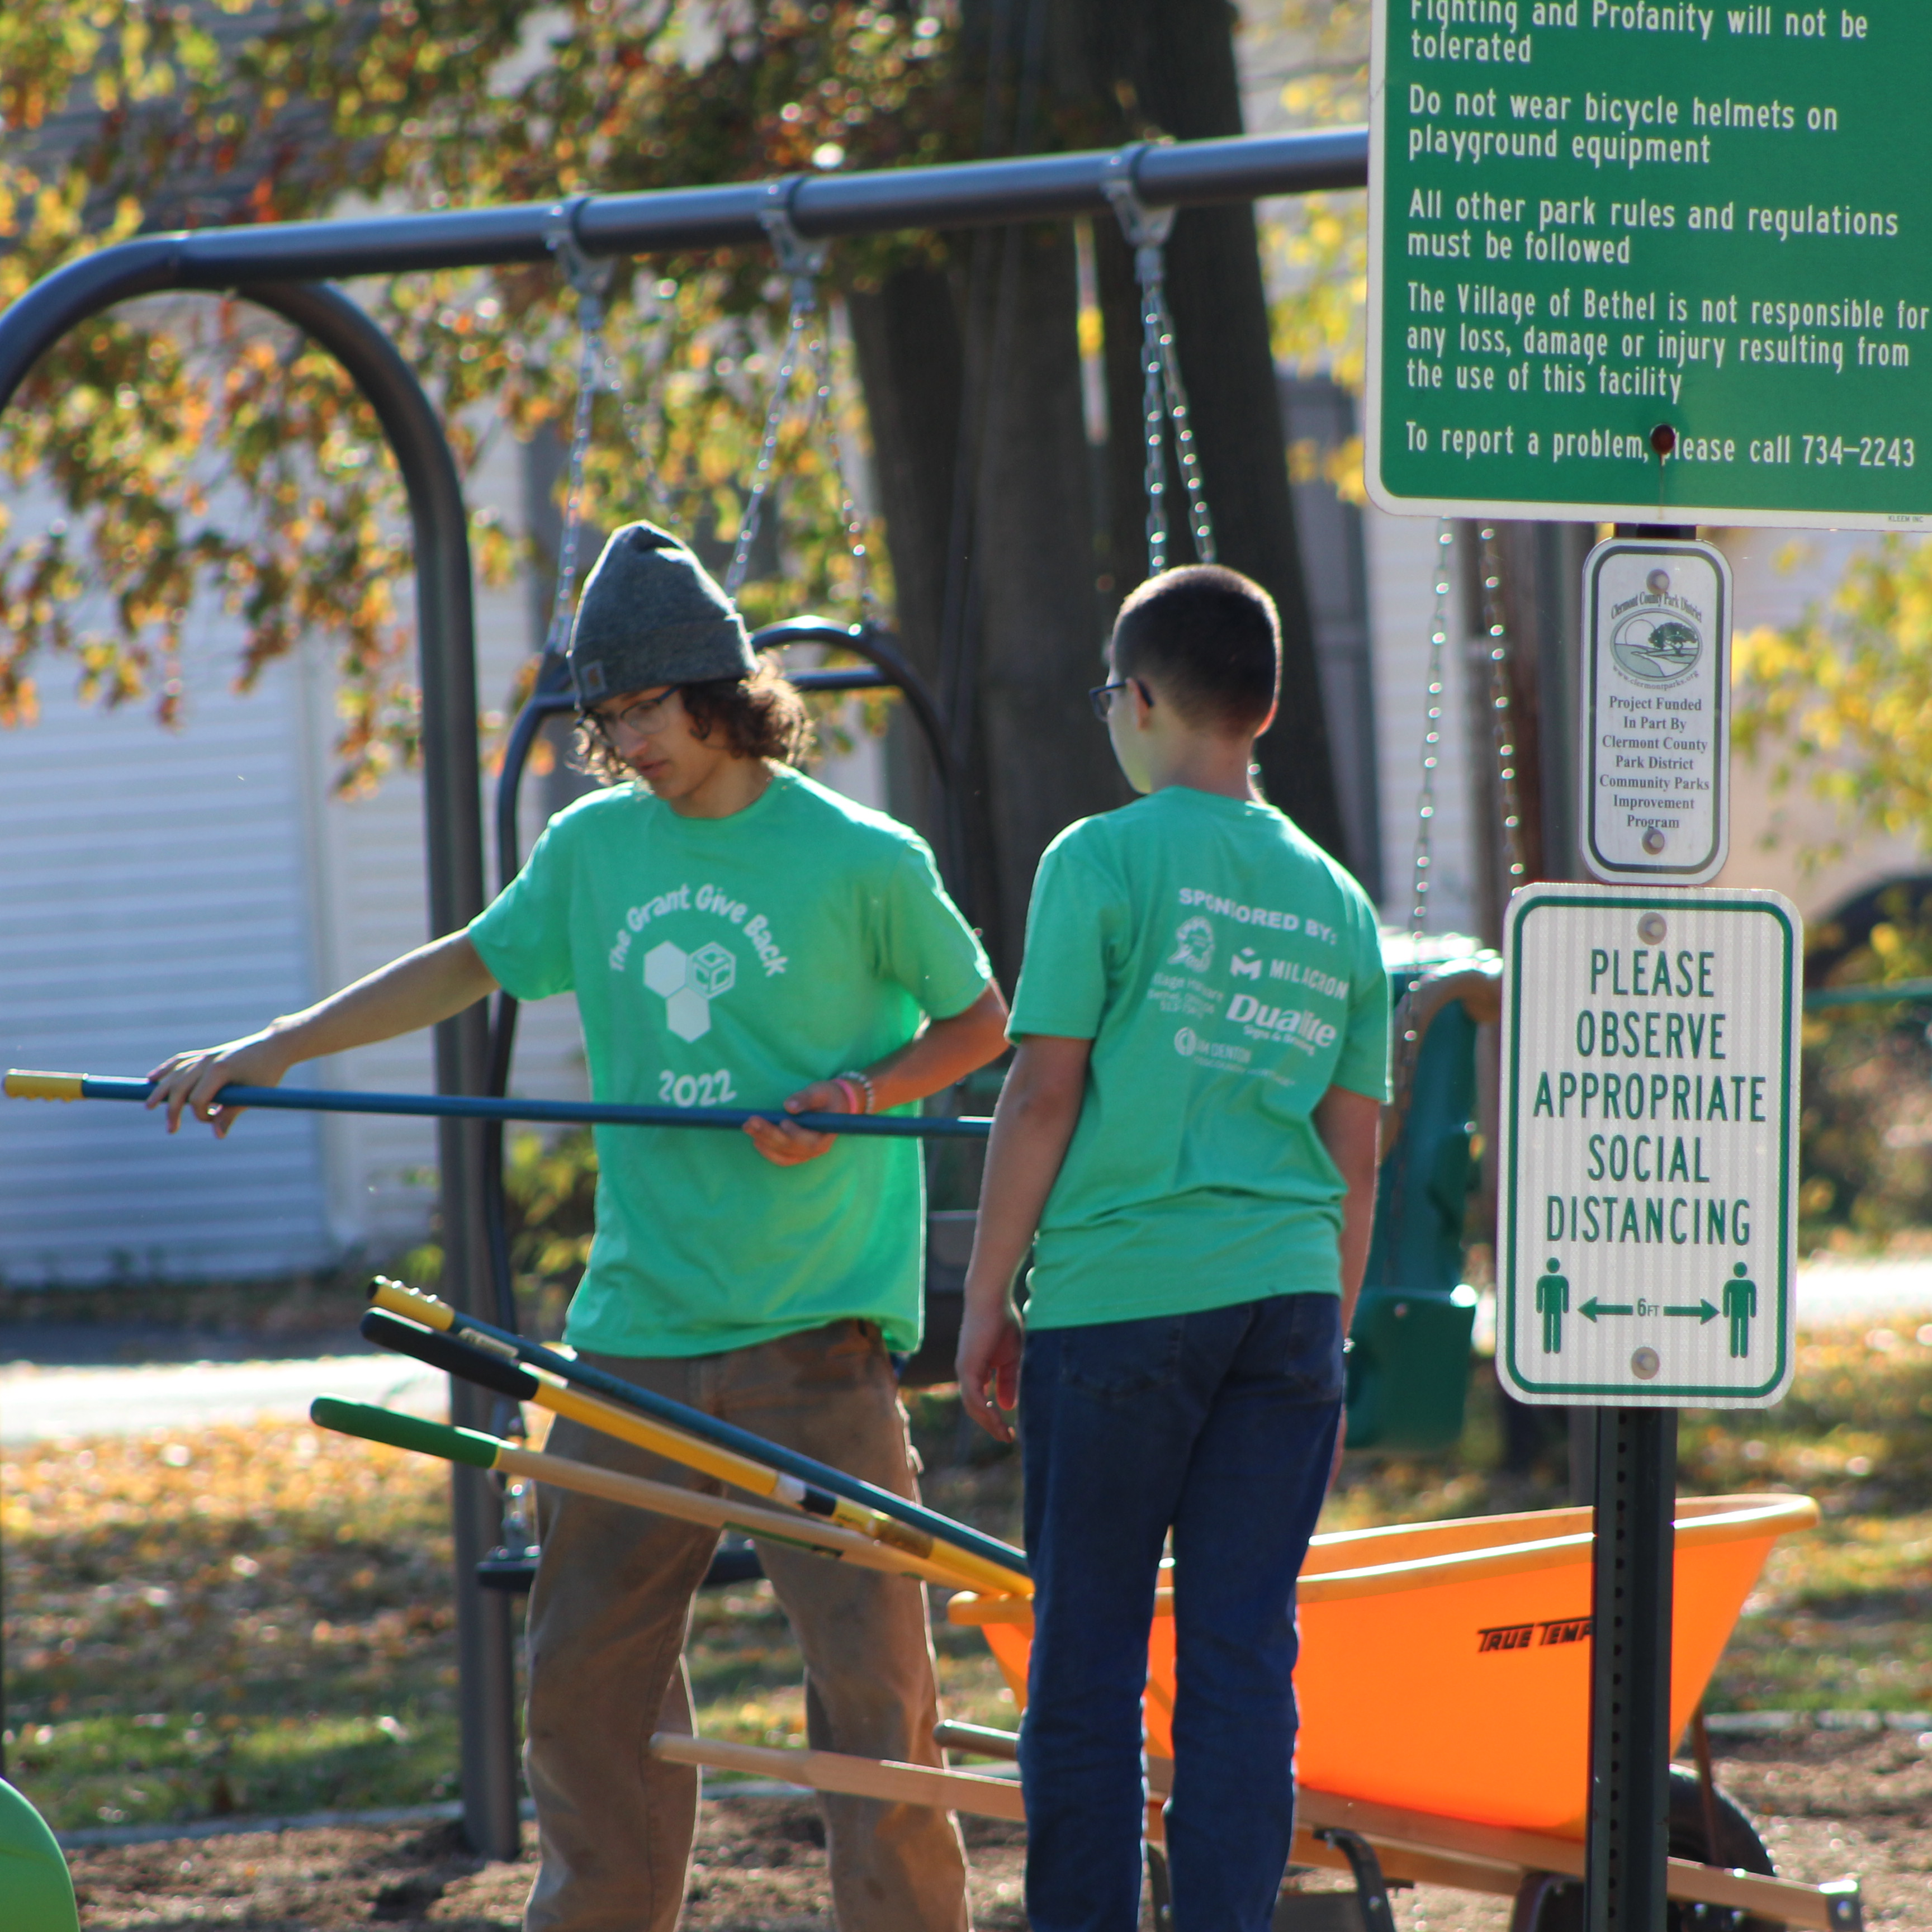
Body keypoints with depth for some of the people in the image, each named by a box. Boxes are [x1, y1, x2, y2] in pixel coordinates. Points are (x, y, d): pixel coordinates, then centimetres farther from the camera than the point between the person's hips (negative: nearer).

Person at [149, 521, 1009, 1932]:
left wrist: (862, 1096, -12)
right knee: (588, 1665, 9)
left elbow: (980, 1023, 5)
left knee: (869, 1666, -8)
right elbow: (472, 964, 20)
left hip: (813, 1329, -5)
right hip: (636, 1325, 5)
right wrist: (273, 1051, 16)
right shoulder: (596, 847, 8)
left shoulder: (862, 861, -6)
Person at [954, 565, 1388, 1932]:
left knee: (1089, 1658, 2)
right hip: (1287, 1301, 4)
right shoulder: (1334, 901, 11)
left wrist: (987, 1301, 0)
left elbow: (1043, 1098, -6)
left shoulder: (1103, 861, -4)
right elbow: (1354, 1161, 13)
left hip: (1116, 1296, -4)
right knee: (1246, 1654, 4)